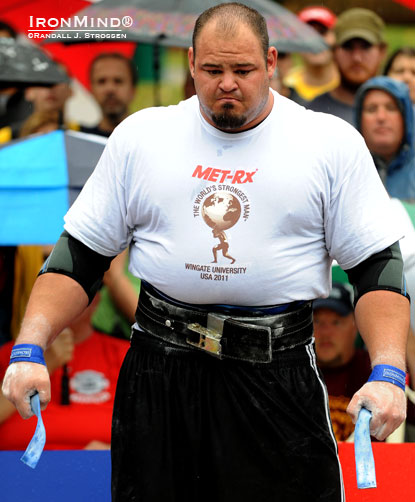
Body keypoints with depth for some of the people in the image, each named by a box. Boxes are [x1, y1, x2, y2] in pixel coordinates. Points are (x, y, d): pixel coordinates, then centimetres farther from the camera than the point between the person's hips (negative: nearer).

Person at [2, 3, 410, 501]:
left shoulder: (333, 143, 1)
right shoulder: (140, 135, 6)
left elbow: (377, 266, -2)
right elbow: (79, 255, 8)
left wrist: (387, 373, -17)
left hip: (277, 375, -2)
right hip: (158, 375, 2)